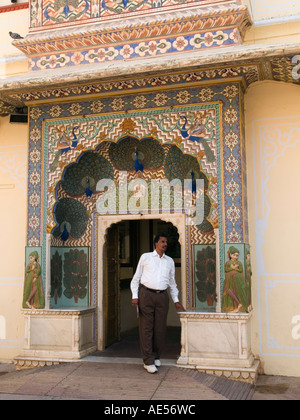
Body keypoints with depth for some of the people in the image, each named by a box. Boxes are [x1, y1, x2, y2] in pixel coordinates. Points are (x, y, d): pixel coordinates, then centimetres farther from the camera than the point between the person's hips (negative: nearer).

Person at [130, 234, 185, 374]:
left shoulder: (169, 261, 16)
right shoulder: (145, 257, 7)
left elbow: (172, 282, 22)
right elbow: (136, 278, 8)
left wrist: (176, 300, 15)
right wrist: (135, 296, -3)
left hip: (162, 296, 3)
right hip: (146, 294, -3)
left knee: (160, 328, 5)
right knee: (146, 328, -3)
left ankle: (156, 356, 23)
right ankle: (148, 361, 2)